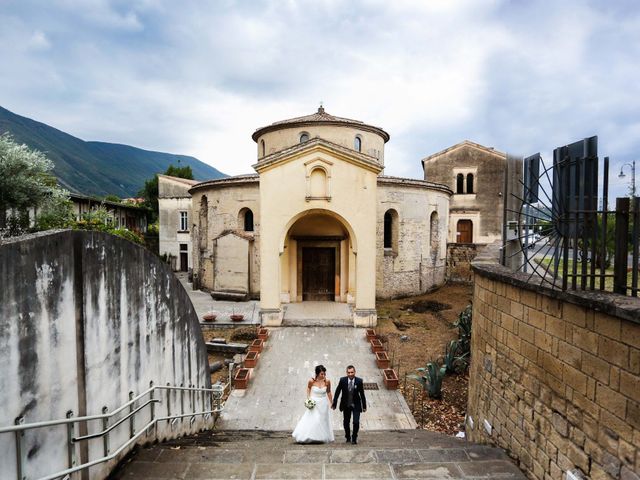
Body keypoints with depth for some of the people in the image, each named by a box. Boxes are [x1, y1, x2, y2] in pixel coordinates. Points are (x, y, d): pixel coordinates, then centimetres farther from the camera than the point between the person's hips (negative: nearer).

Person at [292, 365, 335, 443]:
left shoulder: (327, 381, -14)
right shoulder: (311, 381, -18)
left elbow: (329, 392, 3)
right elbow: (308, 388, 5)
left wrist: (331, 403, 10)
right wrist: (308, 398, -1)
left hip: (323, 404, 2)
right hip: (314, 403, -2)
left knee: (323, 421, 11)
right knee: (311, 421, -2)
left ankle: (322, 438, 25)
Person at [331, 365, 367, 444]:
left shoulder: (359, 381, -14)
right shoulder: (342, 380, -14)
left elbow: (362, 394, -4)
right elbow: (337, 392, -4)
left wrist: (364, 406, 2)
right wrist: (334, 403, 0)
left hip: (356, 405, -1)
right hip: (346, 405, 1)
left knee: (356, 422, -9)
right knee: (346, 422, 14)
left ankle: (354, 438, 17)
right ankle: (348, 437, 39)